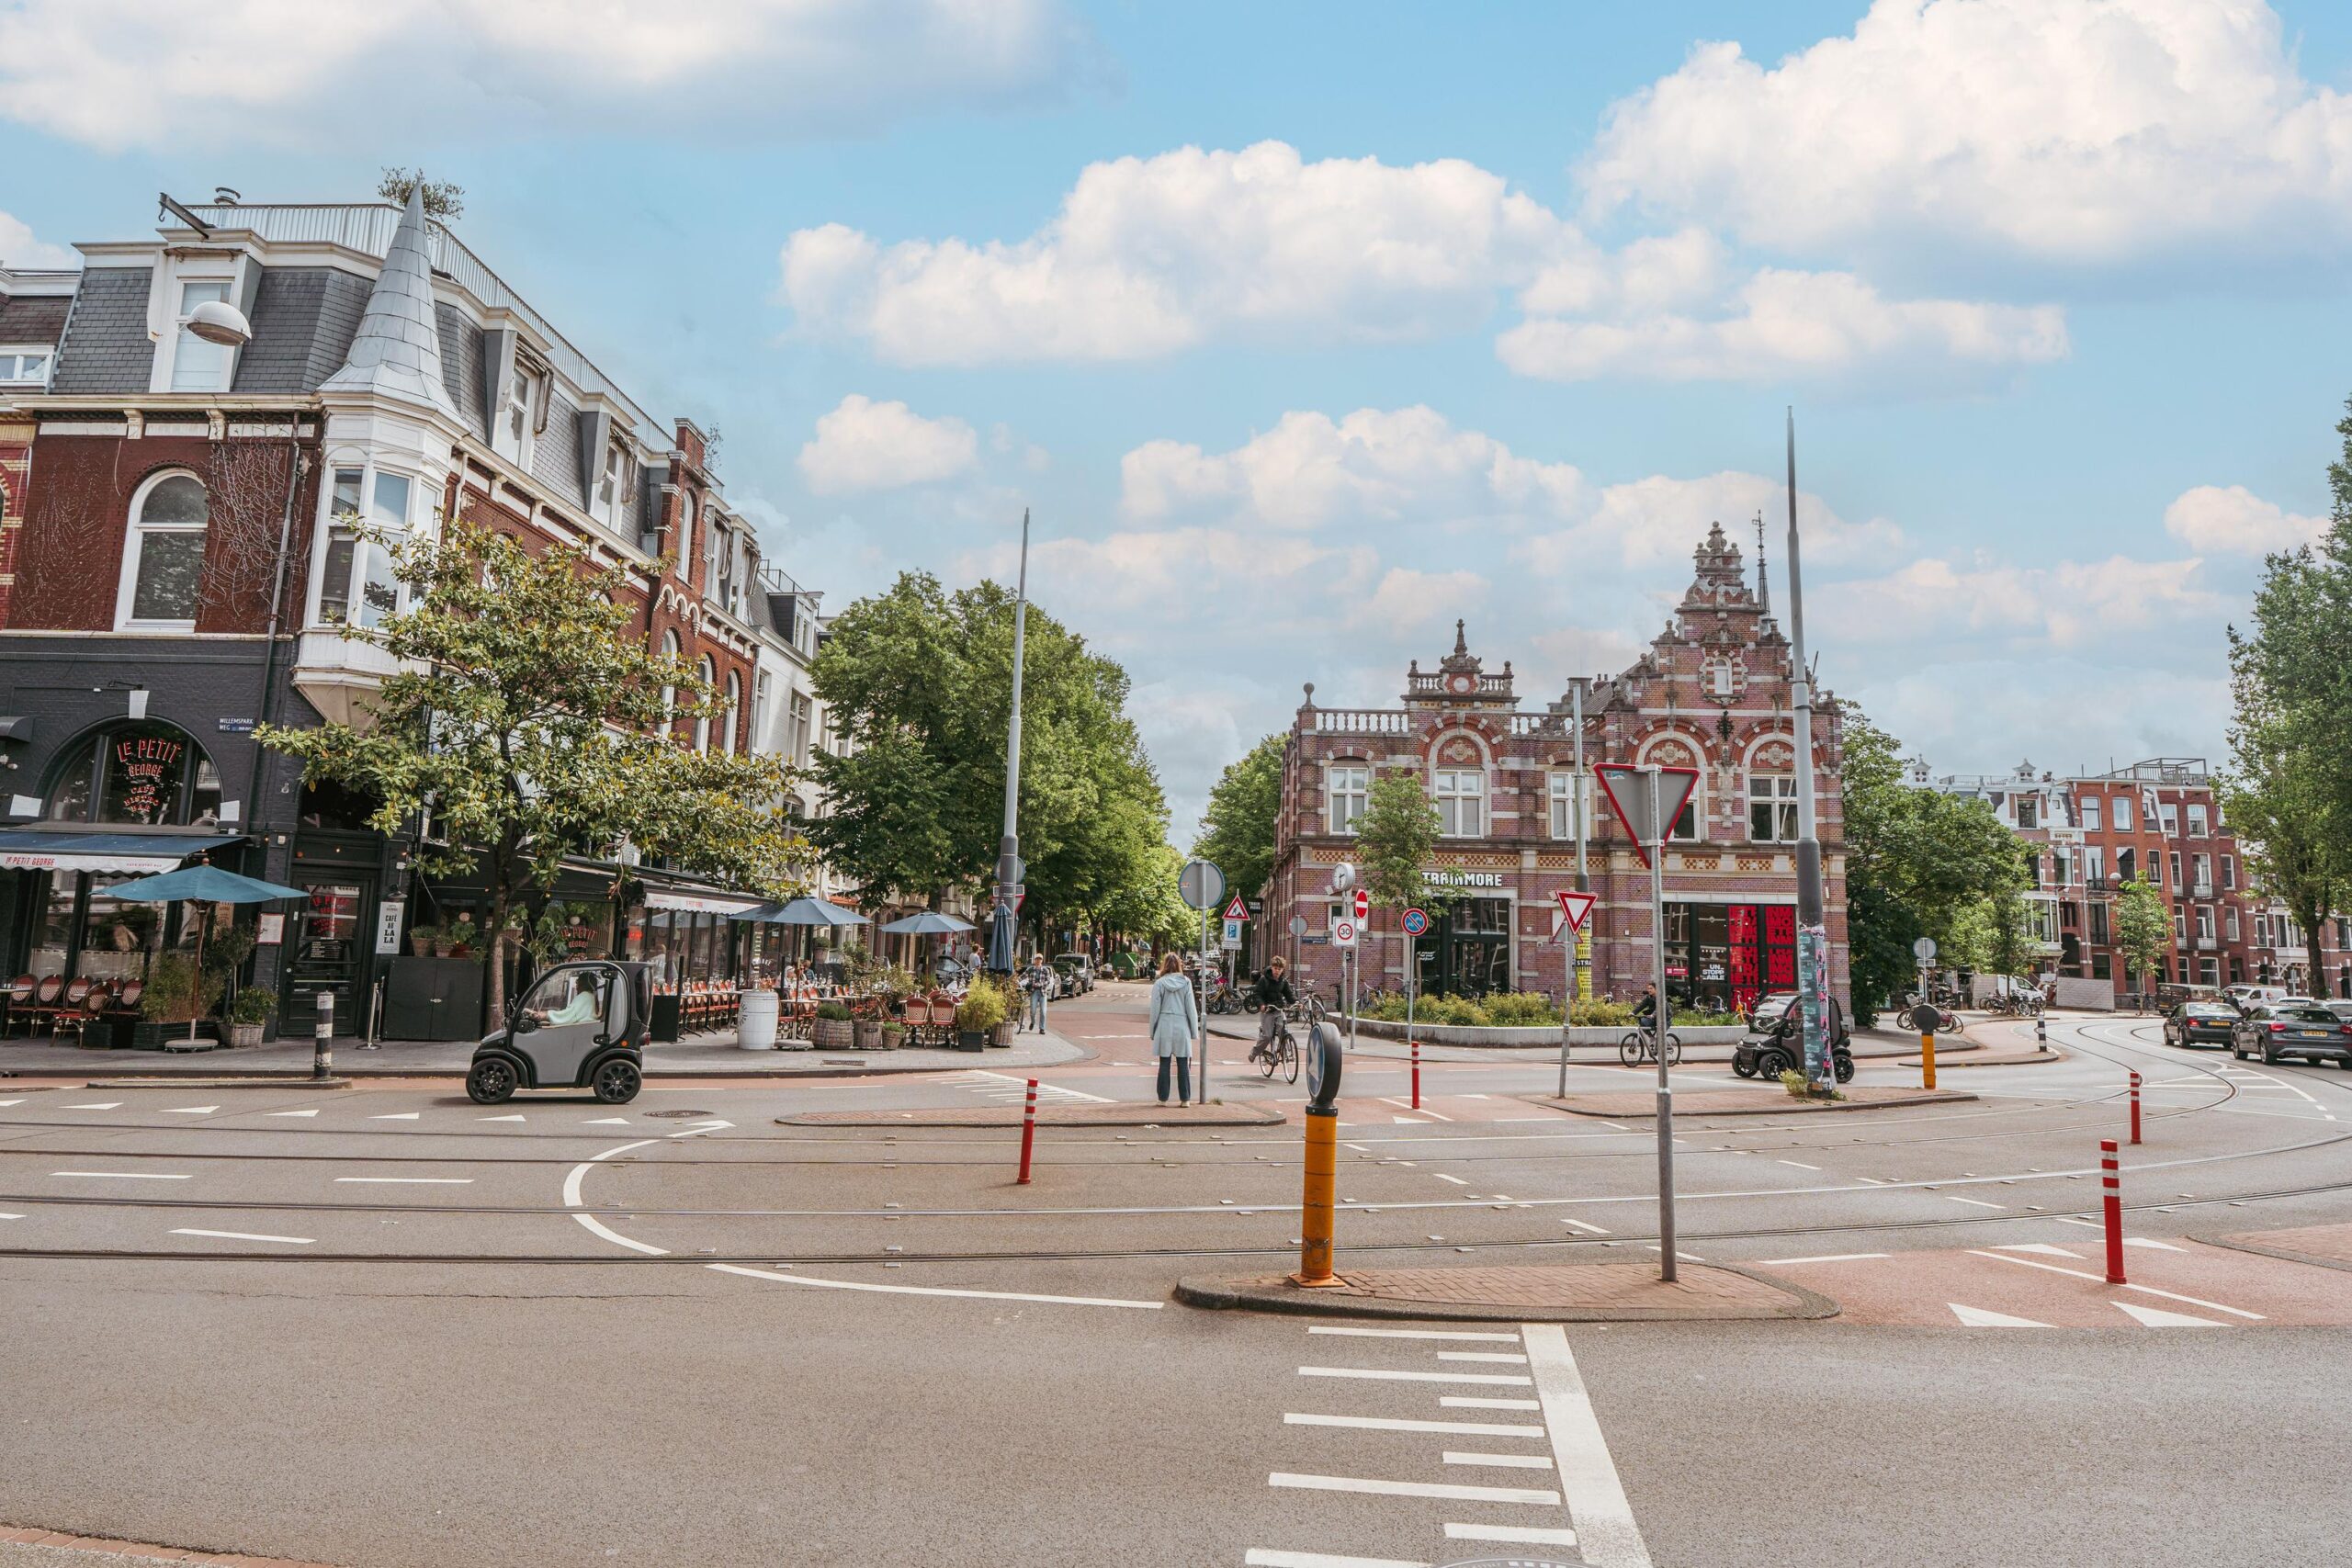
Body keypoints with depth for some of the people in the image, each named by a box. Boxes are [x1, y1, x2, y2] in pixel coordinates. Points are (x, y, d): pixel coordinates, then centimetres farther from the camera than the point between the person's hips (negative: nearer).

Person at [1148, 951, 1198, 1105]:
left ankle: (1163, 1098, 9)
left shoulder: (1159, 983, -3)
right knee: (1183, 1064, 5)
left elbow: (1155, 1009, -1)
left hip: (1164, 1026, 0)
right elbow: (1191, 1008, 1)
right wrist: (1194, 1030, 7)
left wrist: (1153, 1031, 7)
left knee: (1164, 1063, 6)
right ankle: (1185, 1098, 6)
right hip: (1182, 1026, 0)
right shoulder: (1186, 982, -1)